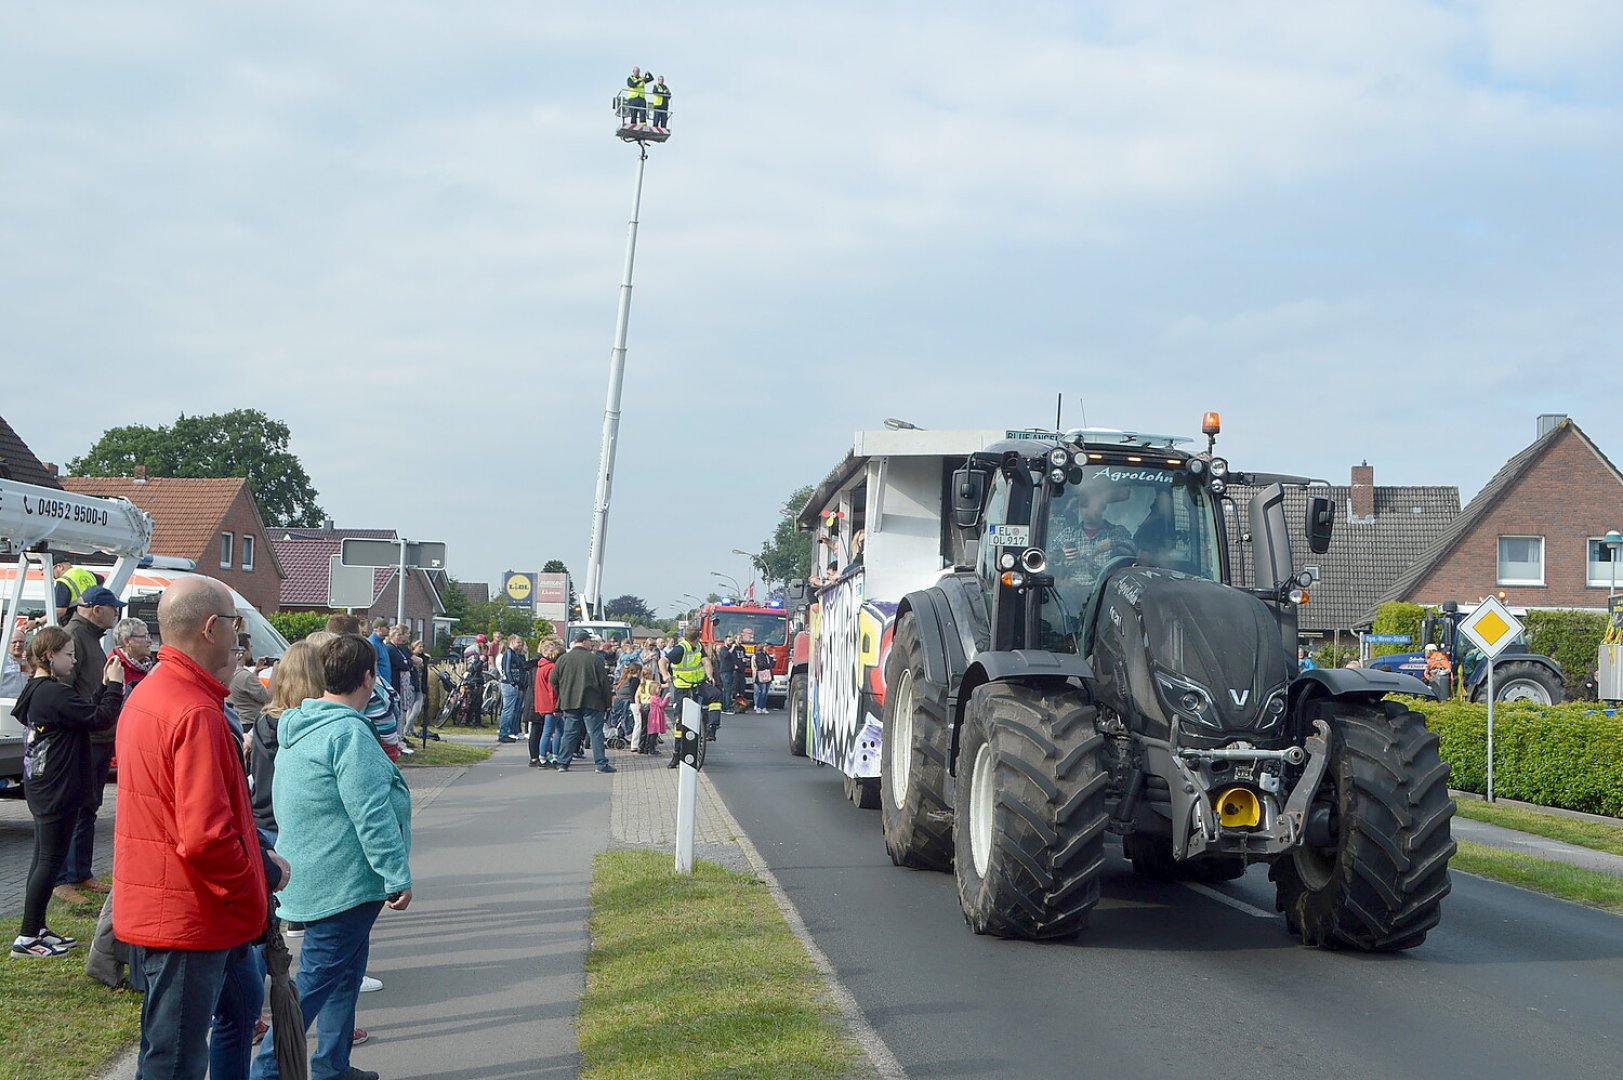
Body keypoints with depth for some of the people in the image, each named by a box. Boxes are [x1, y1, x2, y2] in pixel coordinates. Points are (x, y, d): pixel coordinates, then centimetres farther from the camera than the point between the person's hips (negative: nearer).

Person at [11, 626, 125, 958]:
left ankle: (37, 929, 25)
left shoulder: (36, 690, 12)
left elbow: (84, 713, 13)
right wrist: (114, 685, -13)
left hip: (42, 788, 11)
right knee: (51, 860, -4)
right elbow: (100, 719, -22)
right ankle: (27, 938, -1)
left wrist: (105, 686, 6)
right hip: (57, 791, -11)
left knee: (44, 858, 17)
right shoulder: (54, 694, -20)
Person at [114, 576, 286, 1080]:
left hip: (150, 913, 10)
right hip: (189, 922, -10)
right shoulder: (198, 713, -22)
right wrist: (263, 874, -11)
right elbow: (205, 837, -28)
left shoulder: (147, 695, 12)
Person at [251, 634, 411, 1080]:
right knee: (315, 982, -3)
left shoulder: (301, 724, 9)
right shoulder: (349, 733, -22)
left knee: (346, 973, 20)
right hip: (343, 880, -10)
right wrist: (399, 876, -19)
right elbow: (372, 815, -25)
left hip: (317, 873, 10)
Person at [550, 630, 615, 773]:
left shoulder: (563, 659, 3)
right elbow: (604, 681, -3)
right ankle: (601, 764, -2)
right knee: (595, 732, 0)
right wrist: (607, 702, 5)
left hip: (569, 703, 3)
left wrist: (563, 696, 20)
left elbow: (553, 680, 7)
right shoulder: (594, 659, -6)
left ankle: (562, 764, 7)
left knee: (570, 733, 9)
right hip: (592, 703, -3)